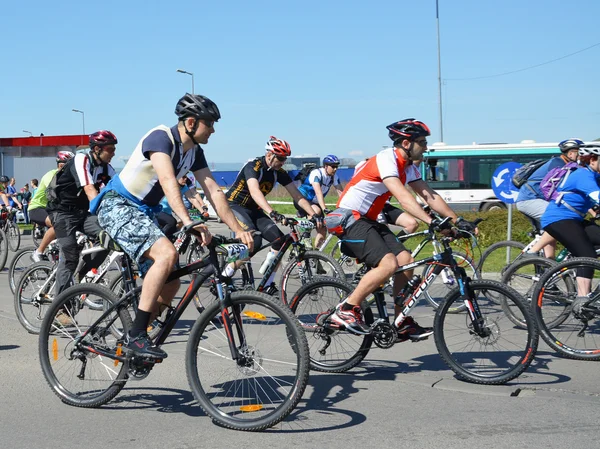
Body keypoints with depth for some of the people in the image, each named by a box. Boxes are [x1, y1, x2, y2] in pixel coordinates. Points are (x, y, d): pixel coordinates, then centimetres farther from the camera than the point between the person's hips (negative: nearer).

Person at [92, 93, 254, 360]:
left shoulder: (194, 152, 6)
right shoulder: (160, 137, -20)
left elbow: (213, 191, 3)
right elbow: (167, 180, -34)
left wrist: (238, 230, -7)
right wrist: (188, 222, -46)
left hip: (142, 213, 9)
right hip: (117, 207, -9)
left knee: (170, 286, 4)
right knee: (167, 254, -31)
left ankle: (133, 340, 20)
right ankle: (136, 337, -27)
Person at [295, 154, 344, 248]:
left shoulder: (334, 177, -6)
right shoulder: (316, 174, -26)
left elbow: (340, 192, -11)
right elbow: (318, 192, -38)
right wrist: (325, 209, -49)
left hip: (314, 202, 7)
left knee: (323, 230, -4)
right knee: (317, 211, -38)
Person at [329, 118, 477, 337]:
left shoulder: (407, 167, 8)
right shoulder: (386, 159, -20)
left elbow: (430, 196, 7)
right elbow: (404, 198, -32)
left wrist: (458, 220, -2)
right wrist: (432, 222, -41)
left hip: (368, 221, 9)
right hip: (351, 219, -9)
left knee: (405, 261, -3)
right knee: (388, 263, -25)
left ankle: (402, 325, 5)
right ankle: (346, 310, -15)